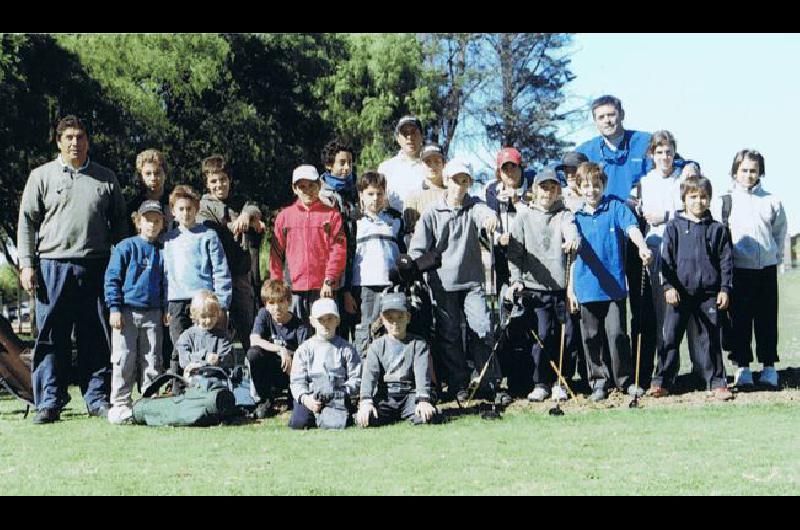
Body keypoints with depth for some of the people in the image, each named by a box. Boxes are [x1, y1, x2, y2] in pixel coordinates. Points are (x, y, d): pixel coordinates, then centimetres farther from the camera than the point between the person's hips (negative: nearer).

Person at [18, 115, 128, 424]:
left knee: (97, 337, 3)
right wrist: (26, 264, -2)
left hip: (96, 267, 1)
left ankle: (97, 398, 10)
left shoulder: (106, 179, 14)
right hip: (53, 266, -1)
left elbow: (120, 223, 18)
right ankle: (49, 402, 3)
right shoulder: (42, 176, 9)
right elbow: (27, 222, 7)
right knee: (51, 337, -1)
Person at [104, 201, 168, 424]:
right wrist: (114, 308, -9)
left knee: (152, 362, 5)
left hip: (153, 314, 3)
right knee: (123, 360, -2)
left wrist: (166, 310, 9)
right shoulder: (126, 247, -1)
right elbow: (112, 279, -3)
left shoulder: (163, 252, 10)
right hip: (127, 312, -3)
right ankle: (120, 404, 3)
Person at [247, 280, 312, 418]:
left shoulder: (301, 327, -13)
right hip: (269, 372, 2)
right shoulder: (264, 315, -4)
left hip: (292, 371, -2)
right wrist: (281, 350, -28)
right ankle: (266, 400, -10)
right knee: (253, 353, -28)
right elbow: (254, 340, -19)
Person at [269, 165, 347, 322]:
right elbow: (276, 253, 11)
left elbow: (338, 250, -1)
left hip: (322, 288, -2)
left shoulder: (331, 214, 5)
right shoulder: (284, 216, 12)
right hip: (293, 288, 2)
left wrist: (329, 281, -9)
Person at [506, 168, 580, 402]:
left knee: (565, 336, 0)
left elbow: (571, 228, -13)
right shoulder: (524, 217, 10)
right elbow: (515, 252, 7)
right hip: (536, 288, -1)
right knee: (542, 335, -6)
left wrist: (572, 240, -37)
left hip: (562, 286, 1)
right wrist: (516, 279, -6)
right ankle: (540, 383, 6)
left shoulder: (564, 214, 10)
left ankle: (560, 383, 13)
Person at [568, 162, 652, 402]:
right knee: (591, 337, 7)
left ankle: (625, 380, 9)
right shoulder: (577, 217, 9)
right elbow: (574, 256, 13)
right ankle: (598, 382, 16)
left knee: (617, 333, -4)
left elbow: (631, 228, -14)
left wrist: (642, 247, -35)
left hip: (614, 285, -3)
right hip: (586, 287, 3)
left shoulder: (616, 207, 1)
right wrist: (571, 288, 11)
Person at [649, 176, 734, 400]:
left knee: (709, 339, 5)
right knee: (670, 338, 2)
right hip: (679, 293, -1)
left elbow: (726, 261, 7)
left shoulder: (717, 229, 7)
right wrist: (668, 286, -7)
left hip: (709, 294, 1)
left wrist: (725, 289, 0)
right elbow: (666, 259, 1)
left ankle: (717, 382, 12)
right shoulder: (674, 227, 3)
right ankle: (662, 382, 8)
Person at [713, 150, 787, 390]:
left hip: (767, 270, 2)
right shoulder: (724, 202, 1)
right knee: (740, 320, 1)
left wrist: (776, 257, 14)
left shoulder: (771, 201, 6)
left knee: (767, 320, 5)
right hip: (738, 270, -2)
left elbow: (780, 231, 18)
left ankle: (769, 367, 13)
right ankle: (742, 367, 8)